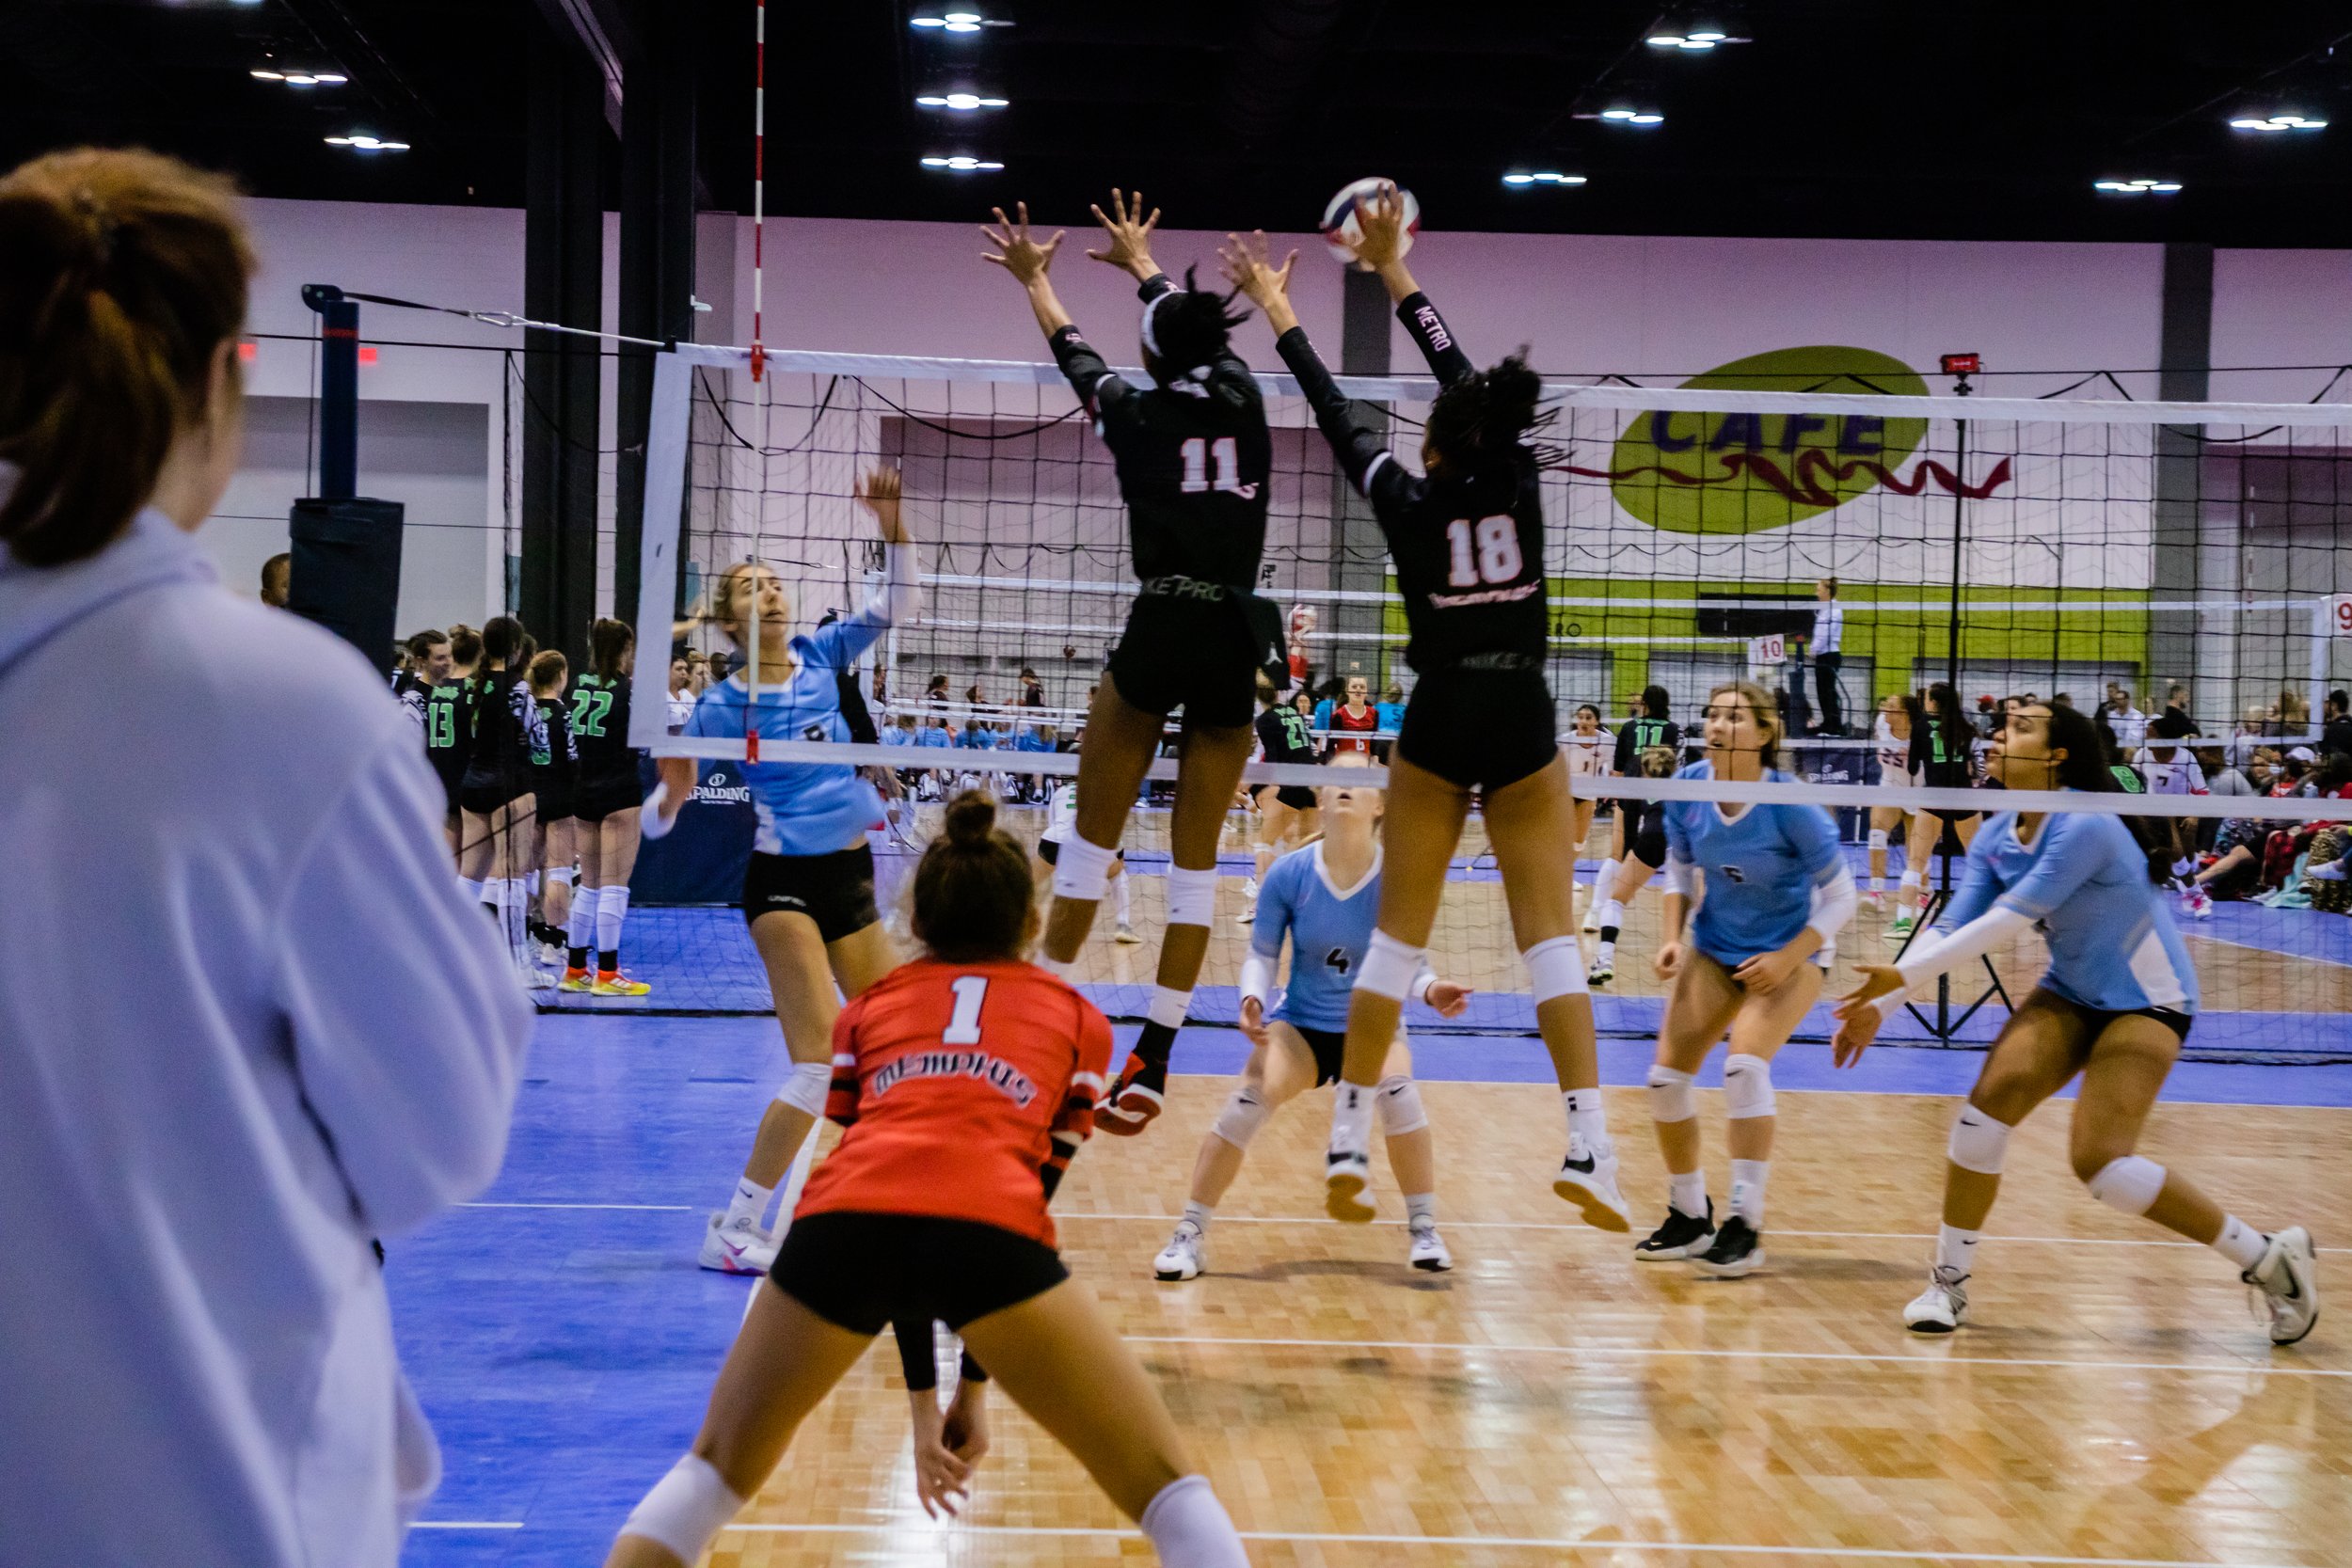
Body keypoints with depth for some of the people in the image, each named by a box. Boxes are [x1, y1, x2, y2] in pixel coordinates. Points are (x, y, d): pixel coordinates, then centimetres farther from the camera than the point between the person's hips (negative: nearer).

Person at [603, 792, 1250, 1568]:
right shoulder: (1076, 1018, 28)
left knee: (718, 1467, 25)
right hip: (984, 1228, -2)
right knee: (1164, 1485, 12)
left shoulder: (869, 1007, 31)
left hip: (839, 1223, 2)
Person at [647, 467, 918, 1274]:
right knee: (823, 1061, -16)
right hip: (784, 881, -6)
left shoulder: (821, 656, 6)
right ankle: (733, 1230, -10)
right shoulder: (723, 704, -7)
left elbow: (898, 602, 4)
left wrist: (890, 520, -10)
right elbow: (659, 815, -5)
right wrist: (671, 790, -27)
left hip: (850, 875, 6)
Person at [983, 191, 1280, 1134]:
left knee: (1093, 838, 9)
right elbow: (1188, 324, 30)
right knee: (1196, 860, 6)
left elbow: (1071, 351, 22)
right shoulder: (1240, 397, 8)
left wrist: (1035, 278, 42)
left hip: (1161, 633, -3)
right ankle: (1152, 1059, 5)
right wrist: (1139, 260, 50)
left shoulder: (1134, 412, 1)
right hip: (1237, 643, 3)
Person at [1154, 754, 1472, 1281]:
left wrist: (1430, 990, -27)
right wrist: (1253, 999, -23)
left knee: (1398, 1089, -31)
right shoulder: (1289, 873, -13)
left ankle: (1423, 1230, -11)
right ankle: (1189, 1233, -12)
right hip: (1300, 1024, 0)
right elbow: (1262, 955, -4)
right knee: (1250, 1096, -26)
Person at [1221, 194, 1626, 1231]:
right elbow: (1464, 377, 11)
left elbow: (1338, 419, 6)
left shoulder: (1410, 504, -6)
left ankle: (1347, 1145, 3)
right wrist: (1394, 274, 21)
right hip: (1524, 725, 1)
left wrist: (1278, 312, 19)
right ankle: (1586, 1146, -9)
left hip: (1440, 725, -1)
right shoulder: (1518, 482, -1)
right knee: (1551, 935, -1)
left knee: (1398, 935, 4)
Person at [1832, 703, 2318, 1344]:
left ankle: (2269, 1258, -2)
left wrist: (1904, 974, -26)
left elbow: (2006, 923, -28)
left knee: (2098, 1158, -18)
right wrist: (1881, 1006, -12)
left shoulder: (2085, 827, -25)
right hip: (2070, 995, 7)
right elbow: (1952, 930, -1)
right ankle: (1949, 1280, 0)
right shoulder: (1995, 839, 0)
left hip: (2146, 1001, -7)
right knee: (1988, 1105, -13)